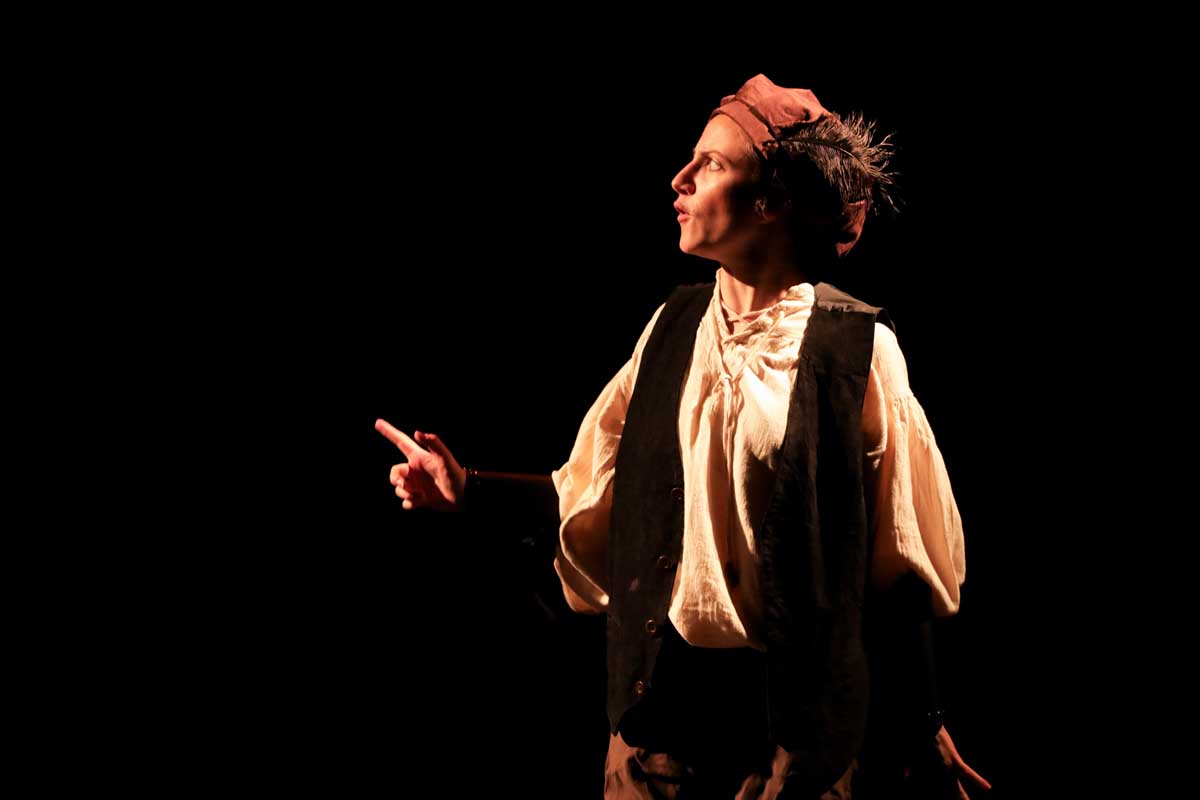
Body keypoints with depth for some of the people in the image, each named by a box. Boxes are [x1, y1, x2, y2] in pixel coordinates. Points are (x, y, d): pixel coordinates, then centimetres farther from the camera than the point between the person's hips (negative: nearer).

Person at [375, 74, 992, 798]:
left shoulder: (856, 345, -10)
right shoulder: (677, 325, 3)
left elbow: (895, 558, -7)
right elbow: (600, 490, 10)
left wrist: (924, 731, -2)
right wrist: (466, 488, -1)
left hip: (798, 703, -4)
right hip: (665, 684, 4)